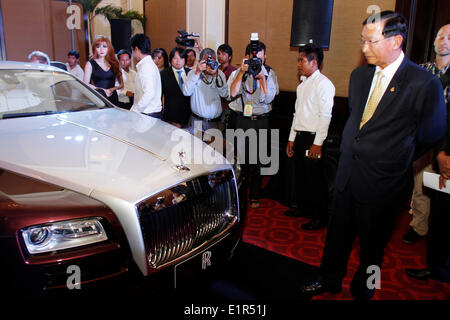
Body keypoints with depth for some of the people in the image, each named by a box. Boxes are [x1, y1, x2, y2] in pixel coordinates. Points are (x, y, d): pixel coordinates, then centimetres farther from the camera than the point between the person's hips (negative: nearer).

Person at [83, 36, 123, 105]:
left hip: (112, 98, 2)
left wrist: (113, 88, -7)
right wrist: (102, 90, -9)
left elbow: (121, 84, 14)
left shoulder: (114, 63, 12)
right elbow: (85, 84, 0)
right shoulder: (90, 64, 6)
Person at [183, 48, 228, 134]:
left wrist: (216, 76, -18)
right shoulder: (192, 73, 1)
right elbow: (186, 92, -14)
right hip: (197, 121, -1)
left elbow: (224, 94, -10)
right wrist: (197, 73, -18)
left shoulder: (220, 74, 3)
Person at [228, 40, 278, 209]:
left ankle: (254, 196, 20)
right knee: (240, 157, 2)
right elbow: (232, 93, -13)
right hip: (241, 119, 0)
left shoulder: (269, 73, 2)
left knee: (257, 159, 7)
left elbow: (268, 98, -8)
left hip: (261, 120, 0)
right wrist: (242, 72, -16)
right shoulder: (237, 72, 3)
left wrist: (261, 77, -15)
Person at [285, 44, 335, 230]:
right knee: (300, 175, 16)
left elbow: (325, 115, -15)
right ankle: (303, 208, 33)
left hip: (313, 138, -8)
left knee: (315, 179, -1)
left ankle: (320, 217, 12)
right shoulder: (303, 84, 16)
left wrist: (318, 143, -19)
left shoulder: (323, 84, -10)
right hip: (299, 136, 8)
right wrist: (292, 138, 17)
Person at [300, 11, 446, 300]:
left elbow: (431, 137, -3)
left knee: (372, 243, 14)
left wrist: (395, 164, 5)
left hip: (383, 180, -5)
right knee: (338, 233, 18)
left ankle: (362, 291, 37)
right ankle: (330, 280, 40)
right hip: (347, 174, 5)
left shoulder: (424, 83, -14)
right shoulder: (359, 75, 5)